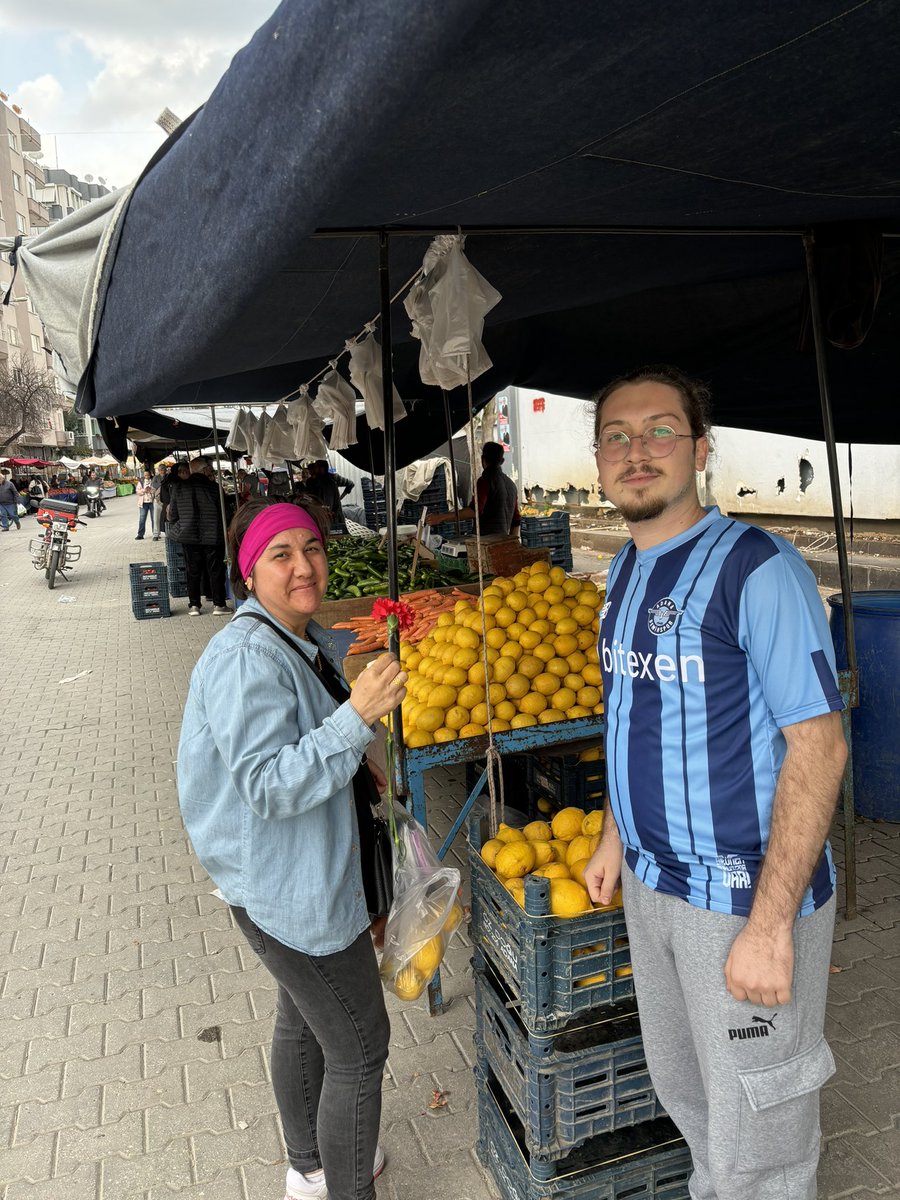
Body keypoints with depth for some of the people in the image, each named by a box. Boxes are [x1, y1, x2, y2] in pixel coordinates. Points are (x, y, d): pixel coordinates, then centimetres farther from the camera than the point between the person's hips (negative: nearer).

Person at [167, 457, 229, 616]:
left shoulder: (179, 488, 0)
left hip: (189, 537, 3)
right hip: (213, 537, -3)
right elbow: (225, 512, -3)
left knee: (193, 572, 11)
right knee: (216, 571, 7)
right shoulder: (214, 487, -9)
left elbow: (173, 514, 4)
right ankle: (218, 604, 9)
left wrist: (175, 531, 20)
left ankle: (194, 605, 13)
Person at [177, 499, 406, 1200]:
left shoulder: (304, 640, 4)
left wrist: (355, 761, 9)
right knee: (359, 1047, 3)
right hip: (288, 886, -11)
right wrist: (357, 717, -38)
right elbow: (267, 786, -32)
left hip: (296, 874, 11)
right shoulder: (249, 658, -27)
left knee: (304, 1017, 28)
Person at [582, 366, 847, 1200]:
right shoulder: (625, 571, 6)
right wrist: (616, 835, 16)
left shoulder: (758, 569, -18)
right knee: (681, 1091, 26)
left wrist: (771, 922, -23)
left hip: (744, 895, -7)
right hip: (650, 882, 7)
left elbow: (817, 746, -20)